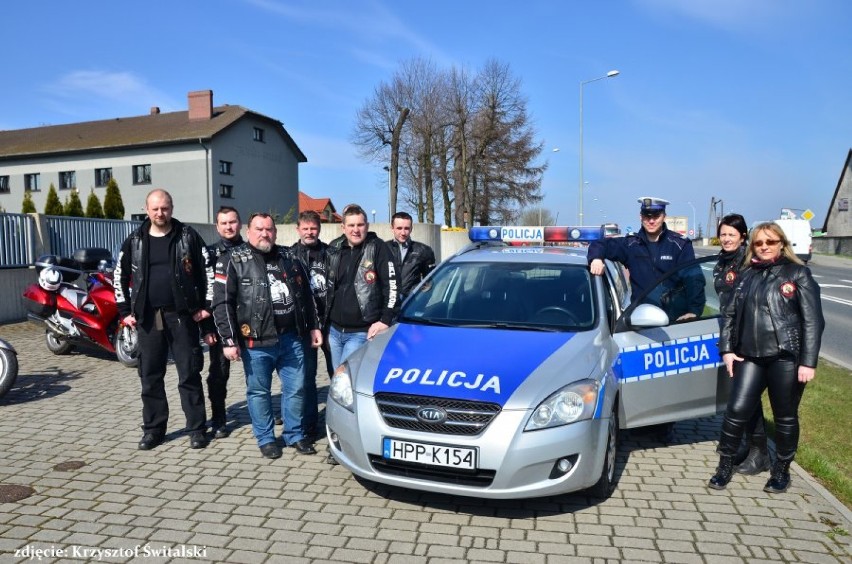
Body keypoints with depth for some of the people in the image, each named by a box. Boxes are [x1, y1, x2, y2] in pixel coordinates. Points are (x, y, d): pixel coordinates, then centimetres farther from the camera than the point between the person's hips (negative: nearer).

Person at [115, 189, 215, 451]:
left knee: (189, 374, 1)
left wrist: (205, 306, -4)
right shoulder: (134, 241, 6)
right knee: (150, 376, 8)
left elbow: (208, 271, 1)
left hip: (181, 315, -2)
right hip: (148, 317, 3)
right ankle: (153, 429, 20)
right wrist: (126, 311, 7)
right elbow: (120, 276, 13)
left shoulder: (188, 236, -1)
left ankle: (197, 428, 10)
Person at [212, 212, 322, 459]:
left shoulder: (289, 258, 12)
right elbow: (222, 304, -7)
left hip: (291, 338, 4)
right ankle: (265, 439, 24)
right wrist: (229, 341, -12)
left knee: (296, 388, 9)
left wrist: (313, 327, 15)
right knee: (259, 392, 7)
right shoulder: (233, 261, -2)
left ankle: (295, 435, 25)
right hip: (257, 342, -4)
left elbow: (306, 296, 19)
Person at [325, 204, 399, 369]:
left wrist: (386, 319, -16)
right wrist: (323, 321, 17)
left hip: (362, 333, -6)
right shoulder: (334, 249, 8)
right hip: (334, 330, 6)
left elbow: (392, 285, -12)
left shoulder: (377, 248, -8)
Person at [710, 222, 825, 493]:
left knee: (785, 417, 8)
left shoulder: (798, 274, 0)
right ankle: (725, 465, 15)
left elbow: (812, 320, -5)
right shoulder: (747, 276, 12)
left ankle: (781, 471, 27)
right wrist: (727, 349, 5)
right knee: (737, 410, -1)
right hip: (751, 356, 3)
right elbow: (729, 314, 15)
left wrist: (808, 361, -12)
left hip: (786, 357, -3)